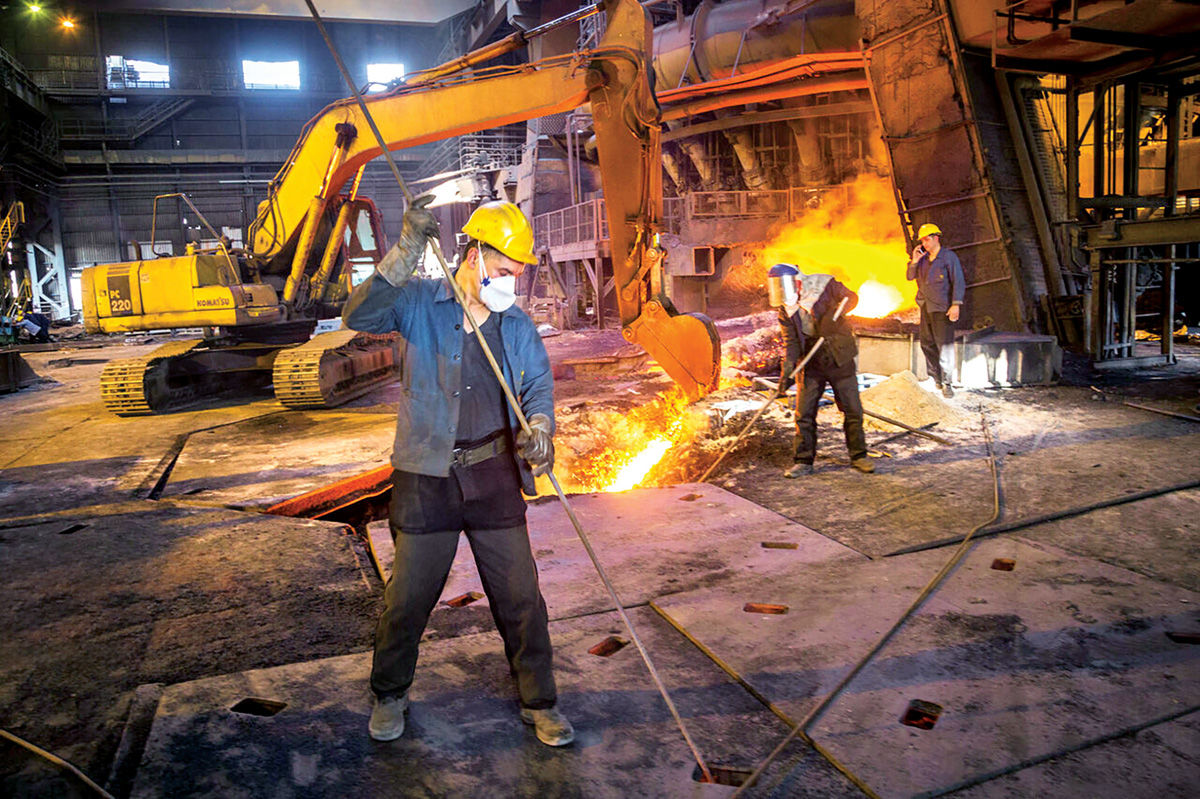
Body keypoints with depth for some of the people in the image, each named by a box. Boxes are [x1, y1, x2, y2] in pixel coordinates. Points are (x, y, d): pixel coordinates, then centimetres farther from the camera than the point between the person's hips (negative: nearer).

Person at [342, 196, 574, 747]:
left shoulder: (517, 325, 7)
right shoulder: (420, 303, -5)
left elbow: (538, 383, 5)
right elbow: (359, 316, -20)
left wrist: (539, 427, -18)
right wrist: (407, 251, -29)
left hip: (495, 475, 3)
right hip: (427, 476, -2)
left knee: (519, 595, 7)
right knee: (408, 597, 10)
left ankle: (539, 702, 25)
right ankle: (389, 694, 36)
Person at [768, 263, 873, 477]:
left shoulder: (824, 285, -13)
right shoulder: (785, 309, -3)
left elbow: (851, 298, -3)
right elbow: (790, 340, -4)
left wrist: (832, 316, -21)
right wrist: (787, 369, -17)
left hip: (839, 358, -2)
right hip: (811, 363, 2)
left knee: (852, 409, 4)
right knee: (804, 413, 0)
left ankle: (859, 456, 19)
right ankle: (803, 461, 11)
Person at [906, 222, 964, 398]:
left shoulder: (949, 257, -5)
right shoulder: (923, 258, 13)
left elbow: (958, 281, -9)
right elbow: (910, 277, 13)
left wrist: (956, 304, -18)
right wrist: (914, 261, -3)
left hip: (942, 309, -7)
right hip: (925, 307, 7)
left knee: (944, 345, -9)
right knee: (927, 344, 9)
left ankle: (946, 383, -5)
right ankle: (935, 379, 19)